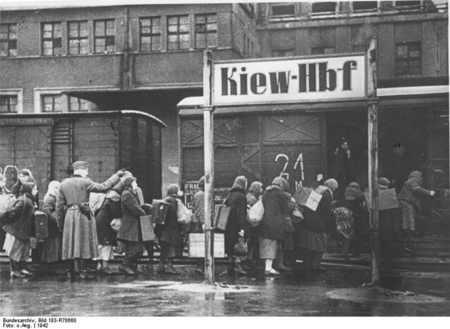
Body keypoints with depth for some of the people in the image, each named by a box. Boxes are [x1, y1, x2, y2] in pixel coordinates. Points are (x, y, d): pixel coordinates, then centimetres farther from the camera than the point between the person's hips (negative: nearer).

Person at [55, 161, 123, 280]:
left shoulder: (64, 184, 8)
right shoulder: (85, 182, -7)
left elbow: (59, 205, 8)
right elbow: (103, 187, -9)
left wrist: (60, 222, 15)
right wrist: (116, 176, 1)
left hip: (69, 215, 5)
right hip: (83, 216, -4)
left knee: (70, 245, 9)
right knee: (84, 244, 1)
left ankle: (70, 273, 10)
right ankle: (83, 271, -1)